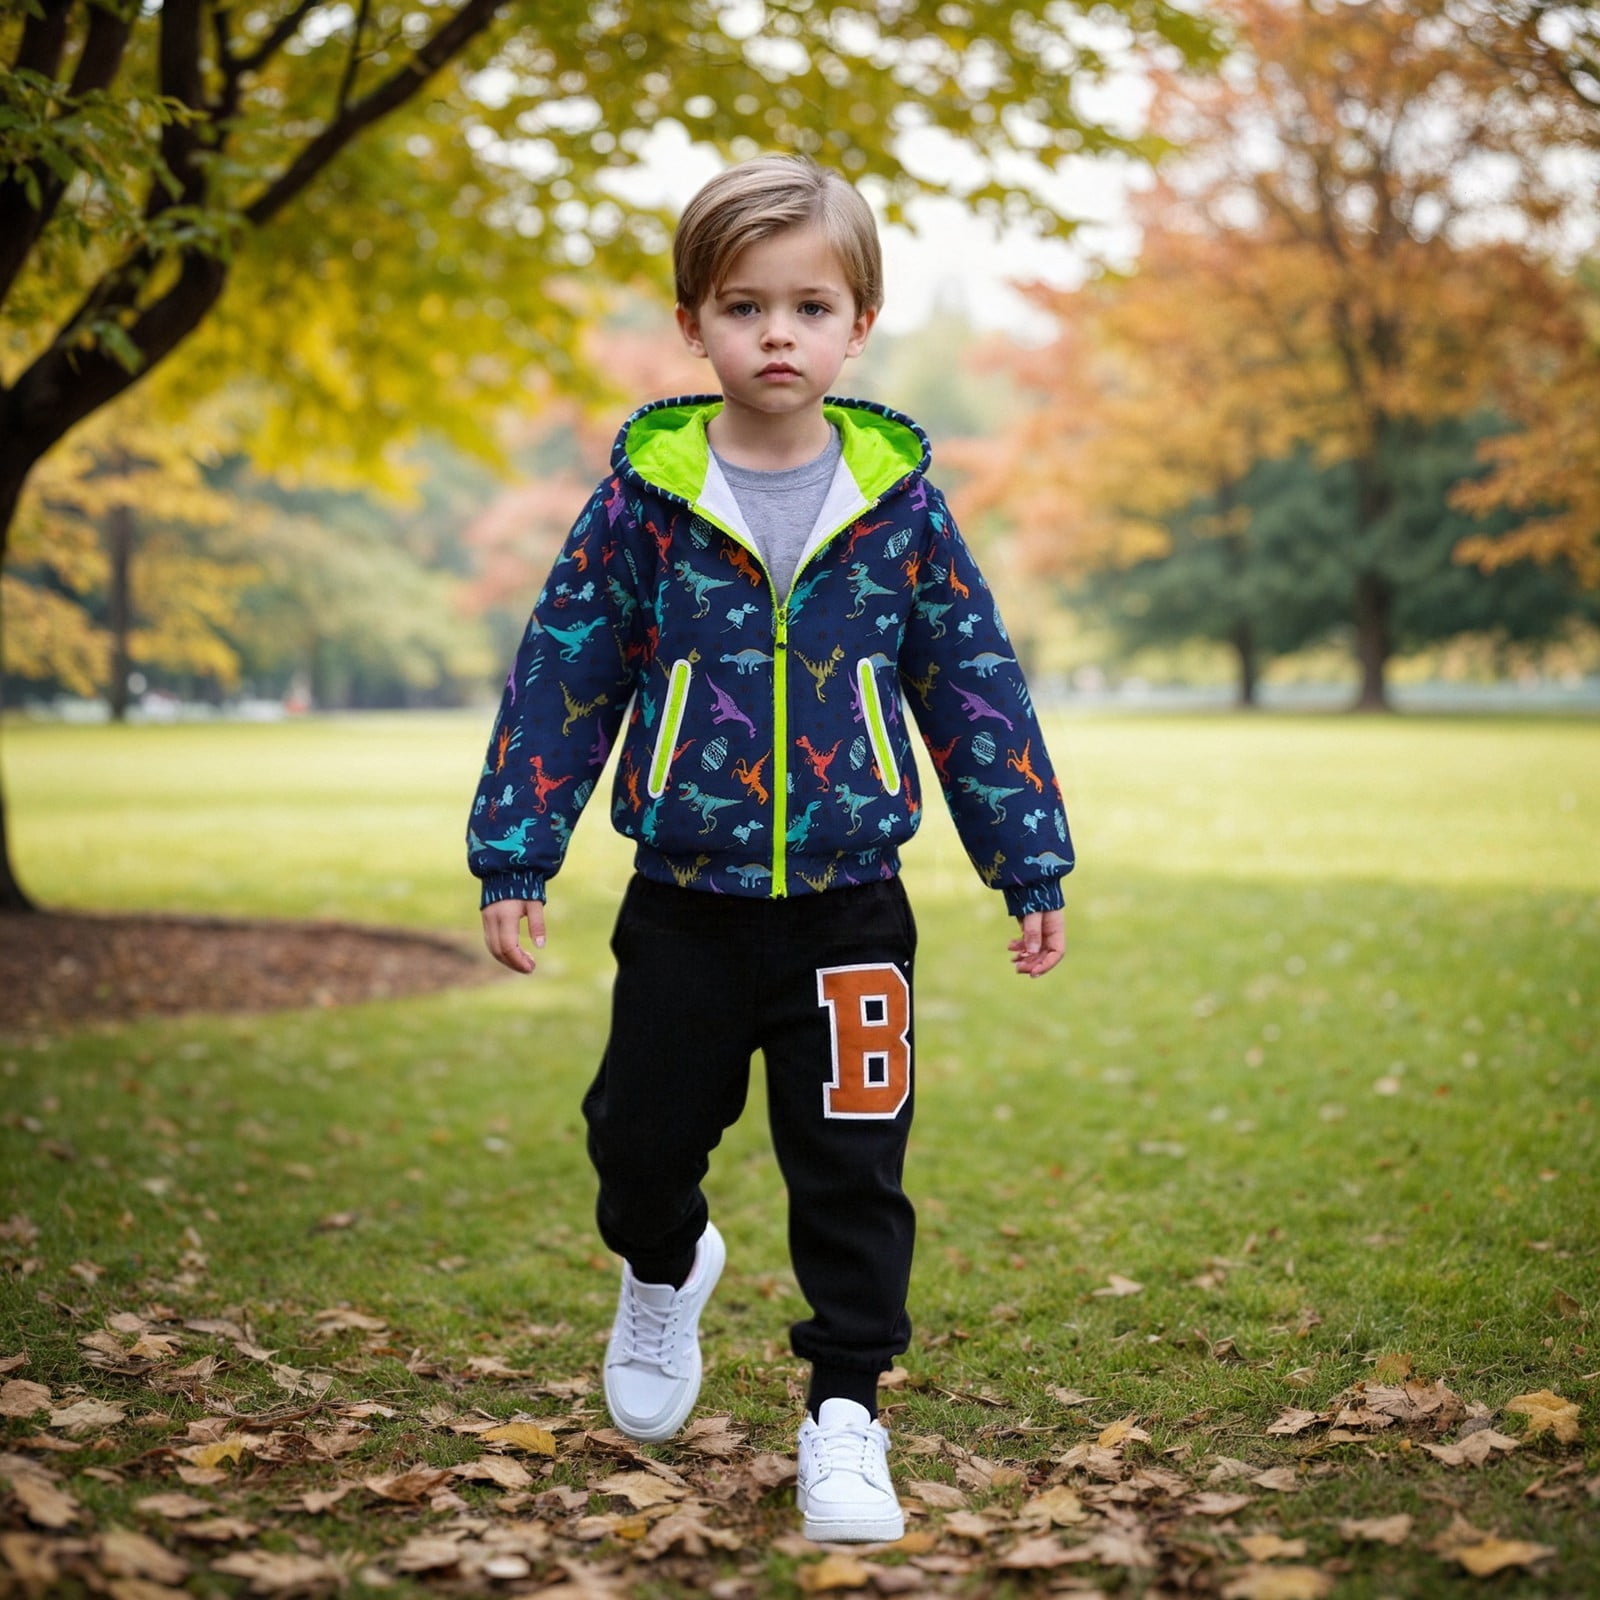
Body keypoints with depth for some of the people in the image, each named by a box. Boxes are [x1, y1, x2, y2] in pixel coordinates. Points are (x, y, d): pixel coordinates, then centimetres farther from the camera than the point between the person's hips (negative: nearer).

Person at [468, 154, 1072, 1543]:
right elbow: (563, 676, 1)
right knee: (643, 1137, 13)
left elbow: (975, 687, 4)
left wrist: (1032, 865, 5)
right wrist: (516, 856, -1)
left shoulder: (901, 505, -3)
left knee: (853, 1170, 3)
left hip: (850, 916, 0)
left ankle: (844, 1409, 18)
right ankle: (665, 1272, 46)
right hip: (684, 908, 1)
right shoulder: (642, 502, -4)